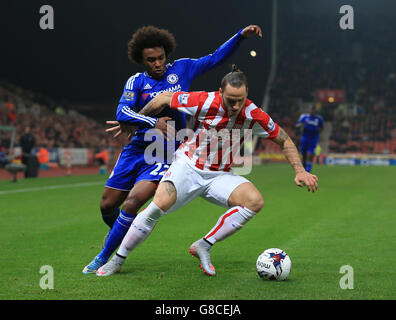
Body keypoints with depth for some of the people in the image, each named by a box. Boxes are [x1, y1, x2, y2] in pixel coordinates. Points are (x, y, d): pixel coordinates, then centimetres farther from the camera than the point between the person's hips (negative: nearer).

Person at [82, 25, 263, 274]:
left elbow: (215, 58, 10)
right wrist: (153, 123, -25)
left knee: (133, 202, -20)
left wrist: (241, 36, 2)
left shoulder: (181, 69, 4)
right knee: (108, 205, 4)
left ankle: (104, 259, -8)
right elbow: (122, 114, -12)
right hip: (136, 149, 2)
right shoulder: (136, 82, 2)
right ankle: (124, 235, 38)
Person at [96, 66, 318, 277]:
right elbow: (164, 99, -7)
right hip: (188, 164, -3)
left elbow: (285, 140, 0)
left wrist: (300, 171, -11)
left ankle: (204, 246, -9)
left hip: (220, 175, 3)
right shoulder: (205, 102, -21)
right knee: (159, 205, -26)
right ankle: (118, 260, -8)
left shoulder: (253, 115, -15)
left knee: (255, 201, -22)